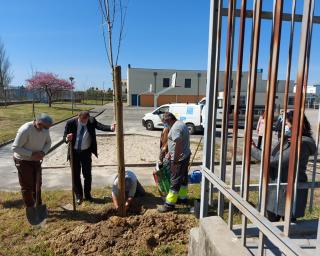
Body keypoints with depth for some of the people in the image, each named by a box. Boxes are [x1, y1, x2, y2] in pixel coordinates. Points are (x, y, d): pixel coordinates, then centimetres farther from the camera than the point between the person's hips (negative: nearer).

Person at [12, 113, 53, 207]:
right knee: (27, 186, 5)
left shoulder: (45, 129, -10)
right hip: (23, 161, -6)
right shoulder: (25, 130, -29)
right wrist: (32, 154, -29)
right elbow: (15, 148, -25)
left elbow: (48, 142, 4)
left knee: (37, 184, 17)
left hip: (36, 160, 6)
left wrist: (43, 152, -15)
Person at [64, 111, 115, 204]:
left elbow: (101, 126, -27)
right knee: (76, 175, 9)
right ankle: (78, 195, 28)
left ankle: (87, 194, 28)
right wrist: (67, 139, -32)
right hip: (74, 152, 0)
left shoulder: (92, 121, -11)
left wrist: (111, 127, -47)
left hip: (86, 152, 0)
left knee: (87, 174, 8)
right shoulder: (71, 123, -12)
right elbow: (64, 137, -7)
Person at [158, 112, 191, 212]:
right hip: (186, 156, 10)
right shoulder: (181, 124, 12)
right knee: (183, 178, 21)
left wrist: (175, 162, -25)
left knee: (175, 181, -4)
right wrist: (170, 153, 19)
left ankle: (170, 204, 4)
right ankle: (183, 197, 36)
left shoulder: (175, 128, -21)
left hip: (179, 158, -10)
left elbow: (178, 145, -27)